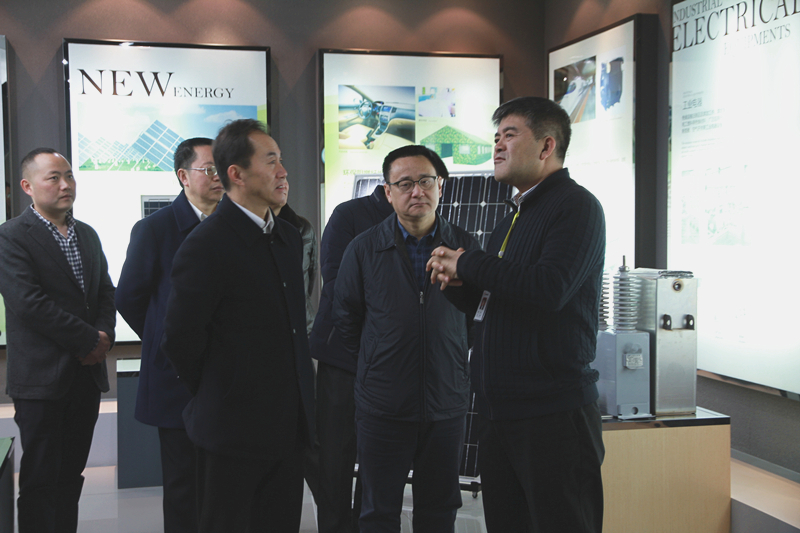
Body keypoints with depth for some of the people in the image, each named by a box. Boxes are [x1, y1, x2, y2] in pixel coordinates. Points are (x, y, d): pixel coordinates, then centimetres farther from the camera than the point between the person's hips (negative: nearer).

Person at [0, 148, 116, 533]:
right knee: (41, 481, 0)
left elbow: (106, 292, 16)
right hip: (43, 378, -6)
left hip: (87, 372, 7)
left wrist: (104, 334, -4)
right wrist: (89, 341, -15)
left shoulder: (87, 235, 14)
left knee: (71, 475, 14)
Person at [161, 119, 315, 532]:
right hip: (235, 428, -7)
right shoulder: (206, 245, -15)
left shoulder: (287, 236, 11)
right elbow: (180, 338, -14)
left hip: (289, 422, 7)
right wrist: (213, 395, -3)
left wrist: (298, 394, 12)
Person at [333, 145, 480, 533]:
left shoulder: (464, 246, -1)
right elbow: (345, 318, 7)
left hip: (447, 404, 1)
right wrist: (378, 362, 9)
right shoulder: (364, 249, -2)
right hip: (383, 408, -1)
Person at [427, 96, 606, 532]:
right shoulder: (514, 217, 19)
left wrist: (467, 264, -13)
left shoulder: (576, 206, -8)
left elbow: (549, 288, -25)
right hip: (501, 411, 9)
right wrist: (459, 284, 2)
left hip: (553, 414, -9)